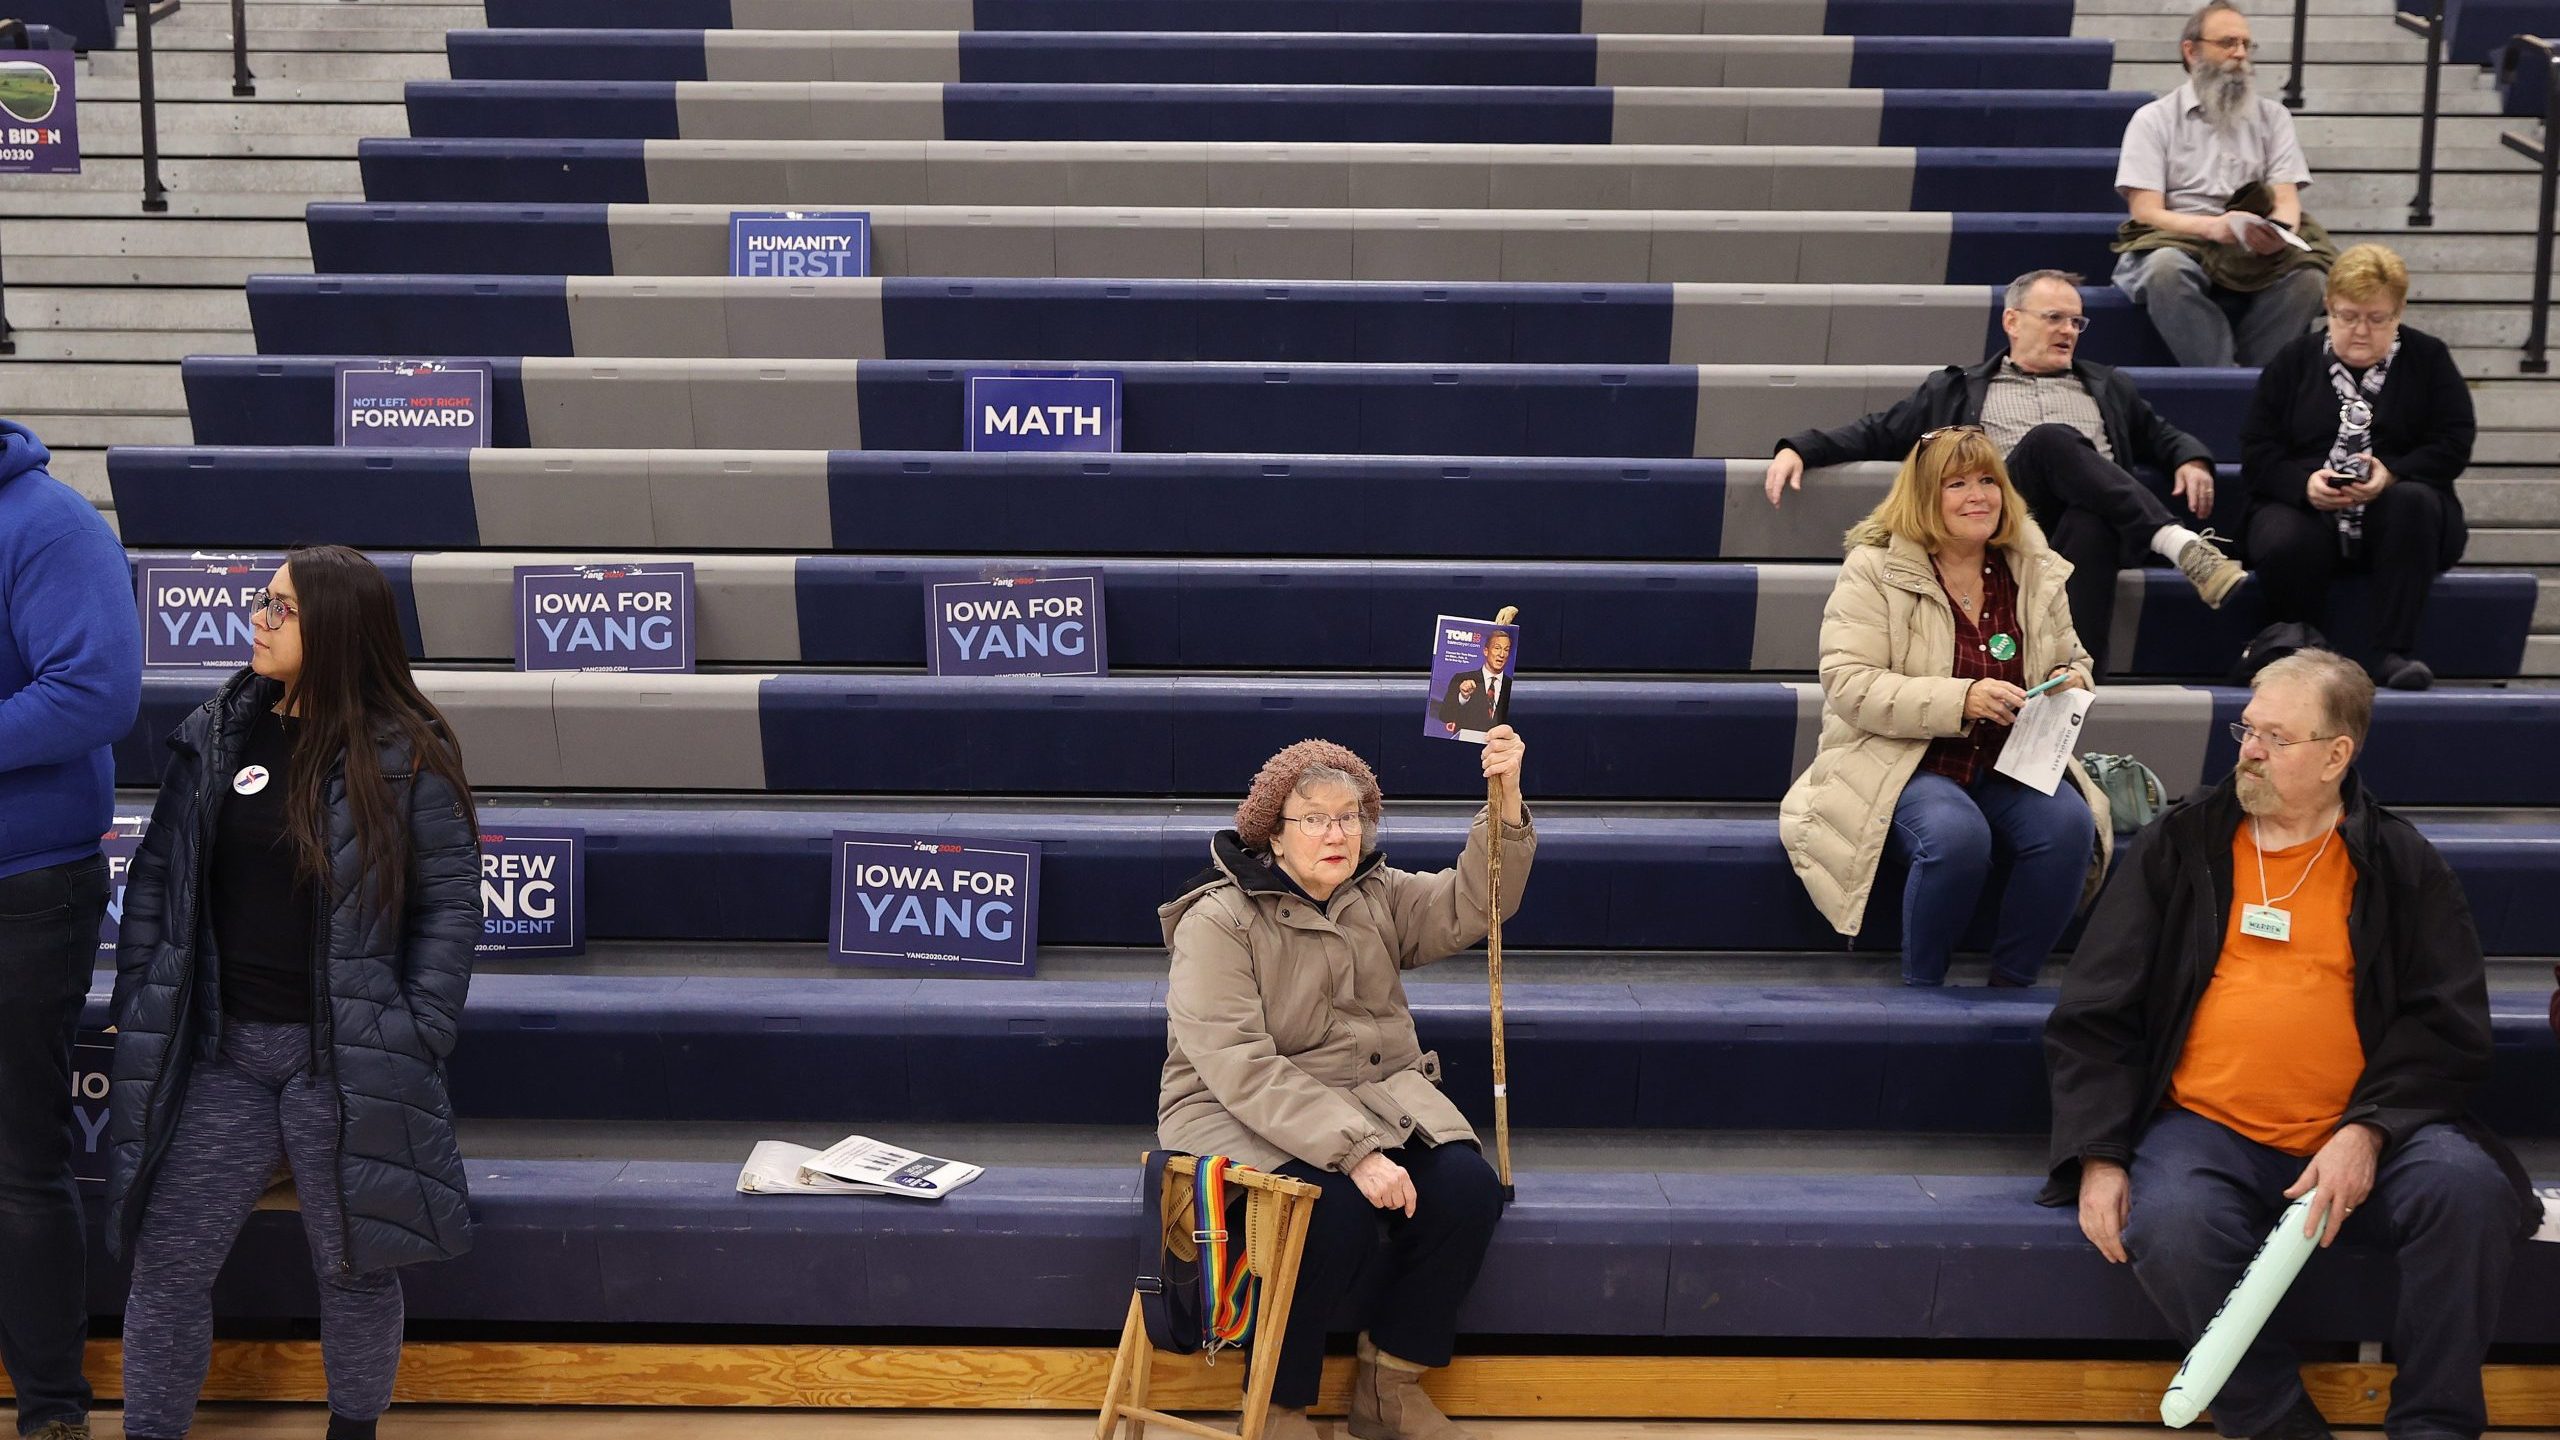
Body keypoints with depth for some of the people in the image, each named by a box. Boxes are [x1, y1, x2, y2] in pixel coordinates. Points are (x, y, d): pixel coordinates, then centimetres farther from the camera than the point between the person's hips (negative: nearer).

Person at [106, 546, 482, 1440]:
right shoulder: (215, 738, 5)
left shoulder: (407, 755, -6)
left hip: (349, 1058, -3)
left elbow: (450, 904, -5)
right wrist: (137, 1013, 1)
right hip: (222, 1053, 3)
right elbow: (156, 880, 8)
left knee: (355, 1264, 10)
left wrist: (419, 1037, -11)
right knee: (167, 1261, 3)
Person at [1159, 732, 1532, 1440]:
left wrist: (1505, 800, -19)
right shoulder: (1217, 921, -11)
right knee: (1337, 1211, -33)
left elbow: (1472, 903, -2)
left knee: (1467, 1188, -19)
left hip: (1374, 1101, 6)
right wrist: (1353, 1151, -29)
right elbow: (1239, 1066, -21)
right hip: (1243, 1117, -6)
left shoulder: (1378, 896, 10)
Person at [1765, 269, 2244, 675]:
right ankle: (2181, 546, -42)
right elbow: (1878, 433, 22)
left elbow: (2164, 436, 31)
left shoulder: (2106, 389, 35)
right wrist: (1799, 449, 7)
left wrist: (2192, 460, 6)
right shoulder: (1959, 391, 27)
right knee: (2052, 439, -33)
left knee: (2089, 523, -38)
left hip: (2095, 513, 2)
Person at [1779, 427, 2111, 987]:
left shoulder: (2036, 571, 11)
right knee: (1956, 834, -36)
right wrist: (1962, 699, -24)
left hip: (2010, 768, 4)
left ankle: (2012, 984, -10)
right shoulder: (1875, 569, -3)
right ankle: (1921, 984, -12)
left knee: (2070, 824, -27)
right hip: (1904, 766, -4)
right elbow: (1848, 685, -13)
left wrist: (2070, 684, -3)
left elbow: (2074, 662, 24)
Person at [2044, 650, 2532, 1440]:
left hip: (2358, 1138, 1)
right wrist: (2099, 1156, -6)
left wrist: (2369, 1131, -14)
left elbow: (2447, 1025, 3)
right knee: (2172, 1226, -32)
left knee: (2468, 1187, -28)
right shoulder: (2180, 847, 9)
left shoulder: (2402, 865, 9)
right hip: (2205, 1131, 0)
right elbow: (2093, 1016, 7)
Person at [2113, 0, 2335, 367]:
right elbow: (2146, 213, -4)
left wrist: (2279, 231, -21)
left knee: (2306, 275, -30)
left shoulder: (2273, 117, 17)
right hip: (2176, 244, -2)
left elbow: (2287, 201, 5)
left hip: (2256, 256, 2)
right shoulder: (2154, 120, 7)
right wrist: (2212, 226, -24)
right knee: (2167, 268, -38)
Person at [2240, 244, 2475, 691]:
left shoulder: (2428, 360, 11)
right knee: (2283, 548, -36)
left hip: (2395, 516, 0)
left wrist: (2392, 475, -18)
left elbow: (2454, 444, 1)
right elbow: (2257, 449, 5)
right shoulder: (2295, 362, 13)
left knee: (2413, 500, -36)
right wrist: (2304, 483, -17)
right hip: (2305, 507, 0)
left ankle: (2394, 652, -34)